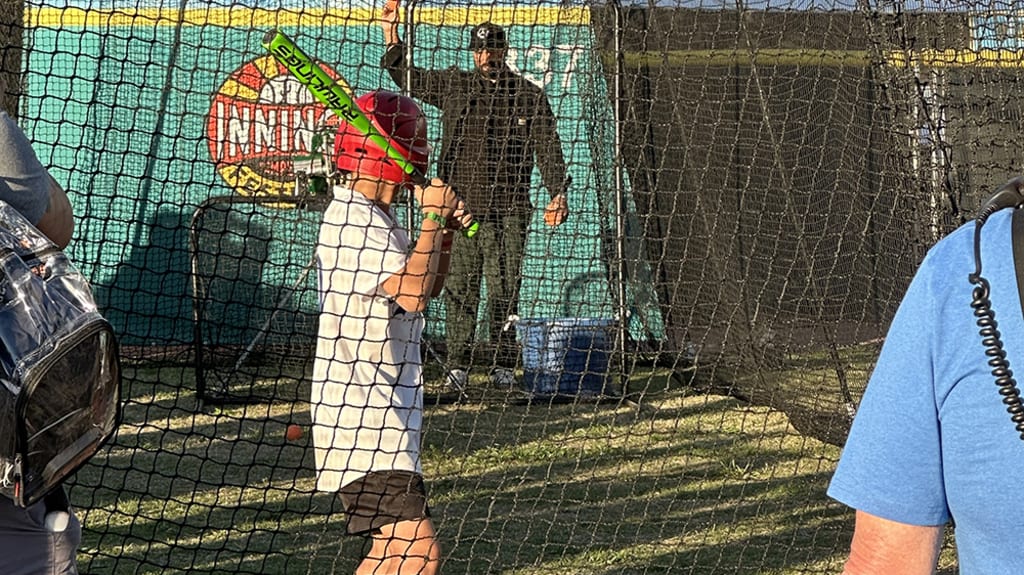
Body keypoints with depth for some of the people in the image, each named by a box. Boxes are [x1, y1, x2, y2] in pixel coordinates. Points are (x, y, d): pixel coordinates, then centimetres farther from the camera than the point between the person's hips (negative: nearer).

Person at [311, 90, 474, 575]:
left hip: (382, 416, 11)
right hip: (360, 414, -11)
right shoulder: (352, 218, -15)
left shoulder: (375, 217, 18)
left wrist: (445, 230, 10)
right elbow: (413, 292, -24)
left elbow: (429, 286, 27)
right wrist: (434, 215, -12)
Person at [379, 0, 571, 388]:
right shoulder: (454, 85, 12)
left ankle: (503, 365, 8)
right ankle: (458, 364, 5)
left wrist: (558, 193, -7)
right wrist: (390, 35, 12)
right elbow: (408, 78, 22)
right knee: (460, 288, 1)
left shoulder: (529, 96, 7)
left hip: (508, 210, -1)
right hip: (458, 207, 1)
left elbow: (548, 148, 4)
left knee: (504, 289, 1)